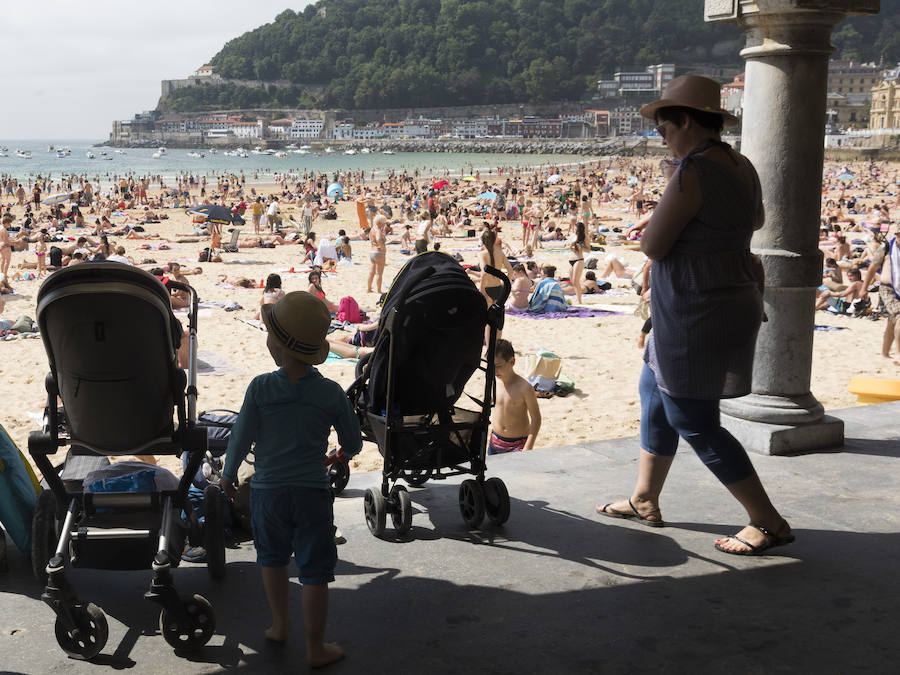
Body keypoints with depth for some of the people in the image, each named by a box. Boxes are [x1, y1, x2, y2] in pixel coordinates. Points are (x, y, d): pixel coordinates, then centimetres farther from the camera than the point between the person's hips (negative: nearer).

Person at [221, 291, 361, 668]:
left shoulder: (260, 388, -12)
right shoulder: (331, 393, -9)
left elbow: (241, 437, -6)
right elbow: (353, 442, 2)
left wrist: (228, 474, 12)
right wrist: (345, 452, 27)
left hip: (267, 491, 1)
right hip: (313, 492, -1)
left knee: (272, 557, 25)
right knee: (314, 572, 8)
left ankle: (280, 625, 38)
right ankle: (315, 649, 15)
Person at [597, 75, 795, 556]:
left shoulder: (692, 173, -22)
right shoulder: (742, 168, 6)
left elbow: (652, 245, -18)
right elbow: (756, 220, 26)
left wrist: (669, 189, -3)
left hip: (696, 317, -10)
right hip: (733, 304, 10)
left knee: (694, 422, -1)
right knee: (655, 393, 22)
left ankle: (769, 523, 3)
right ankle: (644, 502, 33)